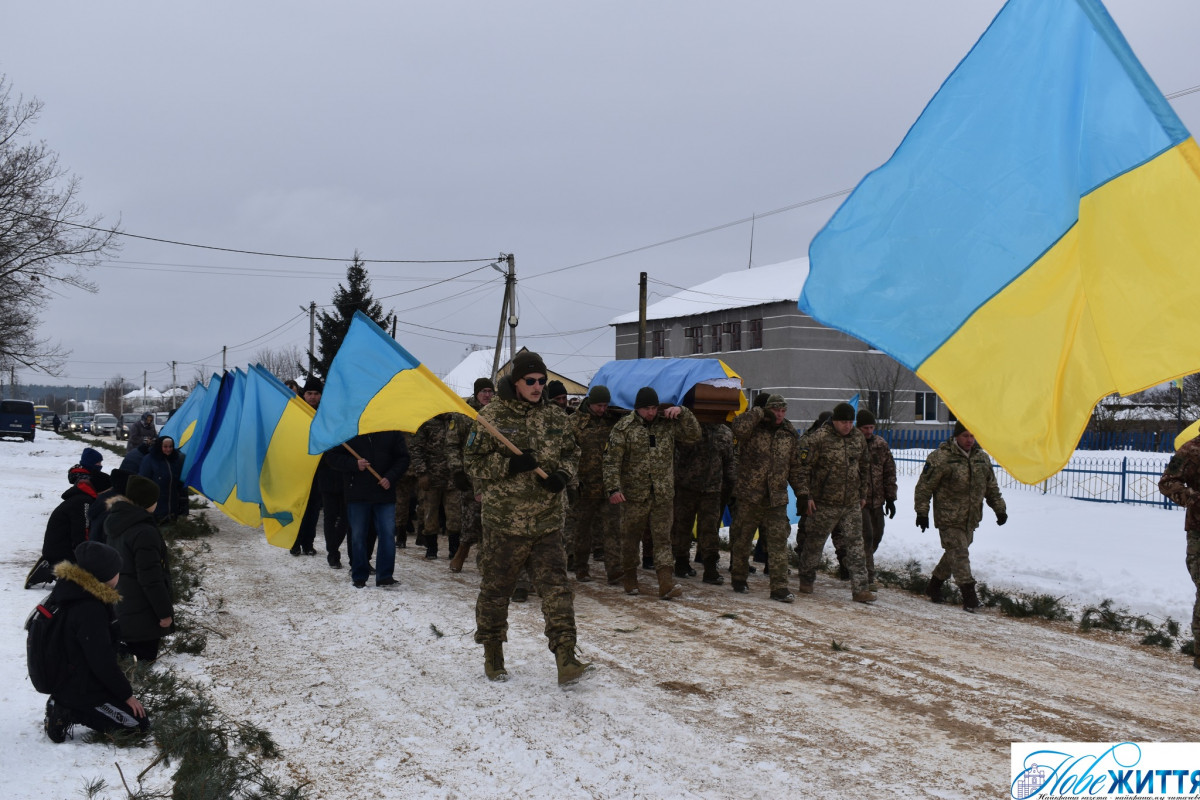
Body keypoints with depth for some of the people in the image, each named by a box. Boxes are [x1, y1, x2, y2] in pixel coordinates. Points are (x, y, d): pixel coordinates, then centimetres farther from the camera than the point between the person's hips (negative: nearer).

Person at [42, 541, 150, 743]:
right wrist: (127, 694, -13)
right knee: (139, 722, -5)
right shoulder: (89, 610, -29)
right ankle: (72, 714, -7)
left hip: (68, 683, 10)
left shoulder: (72, 589, 1)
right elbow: (102, 662, -25)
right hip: (83, 691, -10)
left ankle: (65, 708, 10)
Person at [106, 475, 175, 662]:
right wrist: (164, 612, -15)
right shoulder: (145, 532, -23)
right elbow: (151, 578, -23)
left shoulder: (114, 523, 7)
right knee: (145, 659, -3)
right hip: (143, 616, -9)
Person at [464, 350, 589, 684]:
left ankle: (565, 657, -5)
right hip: (504, 521, -2)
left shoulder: (554, 416, 8)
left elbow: (571, 453, 18)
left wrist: (562, 475, -3)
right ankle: (493, 655, 26)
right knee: (495, 587, 8)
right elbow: (473, 463, -3)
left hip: (547, 522, 3)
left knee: (556, 587, -5)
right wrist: (509, 465, -19)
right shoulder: (493, 416, -4)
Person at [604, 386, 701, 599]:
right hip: (633, 494, -2)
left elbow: (694, 435, 8)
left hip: (663, 495, 2)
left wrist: (682, 412, -5)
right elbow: (612, 461, -6)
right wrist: (613, 488, -16)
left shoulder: (668, 424, 7)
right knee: (630, 538, 9)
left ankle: (666, 583, -7)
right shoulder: (624, 427, -3)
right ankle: (629, 580, 24)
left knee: (663, 539, -2)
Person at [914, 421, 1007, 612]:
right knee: (959, 553, -11)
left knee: (955, 553, 13)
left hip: (970, 518, 7)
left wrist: (999, 508, 15)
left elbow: (991, 487, 20)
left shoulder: (981, 457, 9)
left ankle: (934, 586, 30)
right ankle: (969, 596, -10)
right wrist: (922, 512, -12)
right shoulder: (941, 457, -12)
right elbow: (924, 487, -9)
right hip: (949, 518, -7)